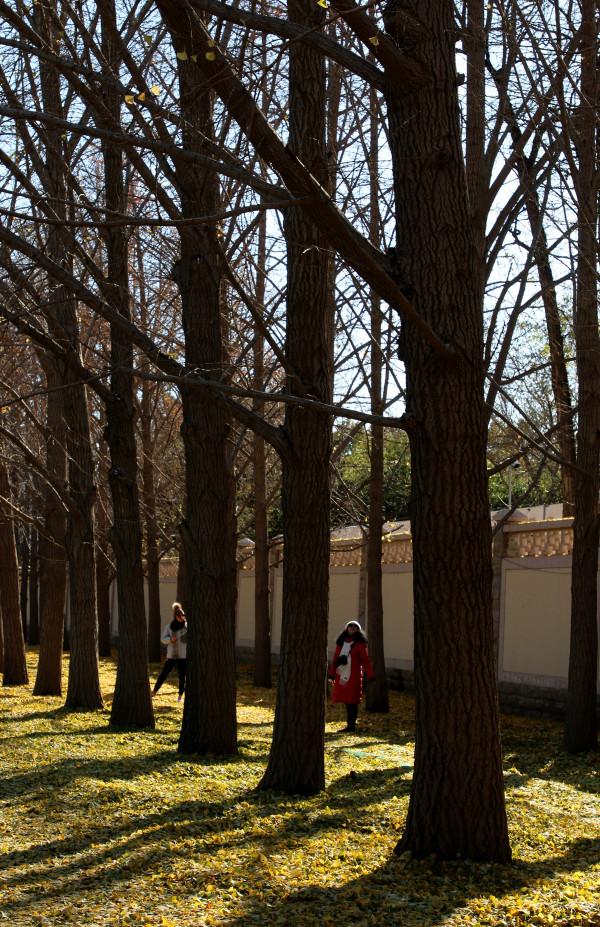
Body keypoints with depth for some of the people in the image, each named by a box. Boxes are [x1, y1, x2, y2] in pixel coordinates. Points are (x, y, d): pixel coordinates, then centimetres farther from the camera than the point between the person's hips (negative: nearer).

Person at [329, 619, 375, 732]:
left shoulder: (360, 644, -1)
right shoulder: (341, 643, 13)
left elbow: (365, 660, -5)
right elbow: (335, 658, 15)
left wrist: (370, 675, -11)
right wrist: (332, 673, 12)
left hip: (354, 676, -5)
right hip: (342, 675, 5)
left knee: (352, 701, -3)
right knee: (347, 701, 7)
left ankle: (351, 725, 1)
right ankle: (350, 725, 13)